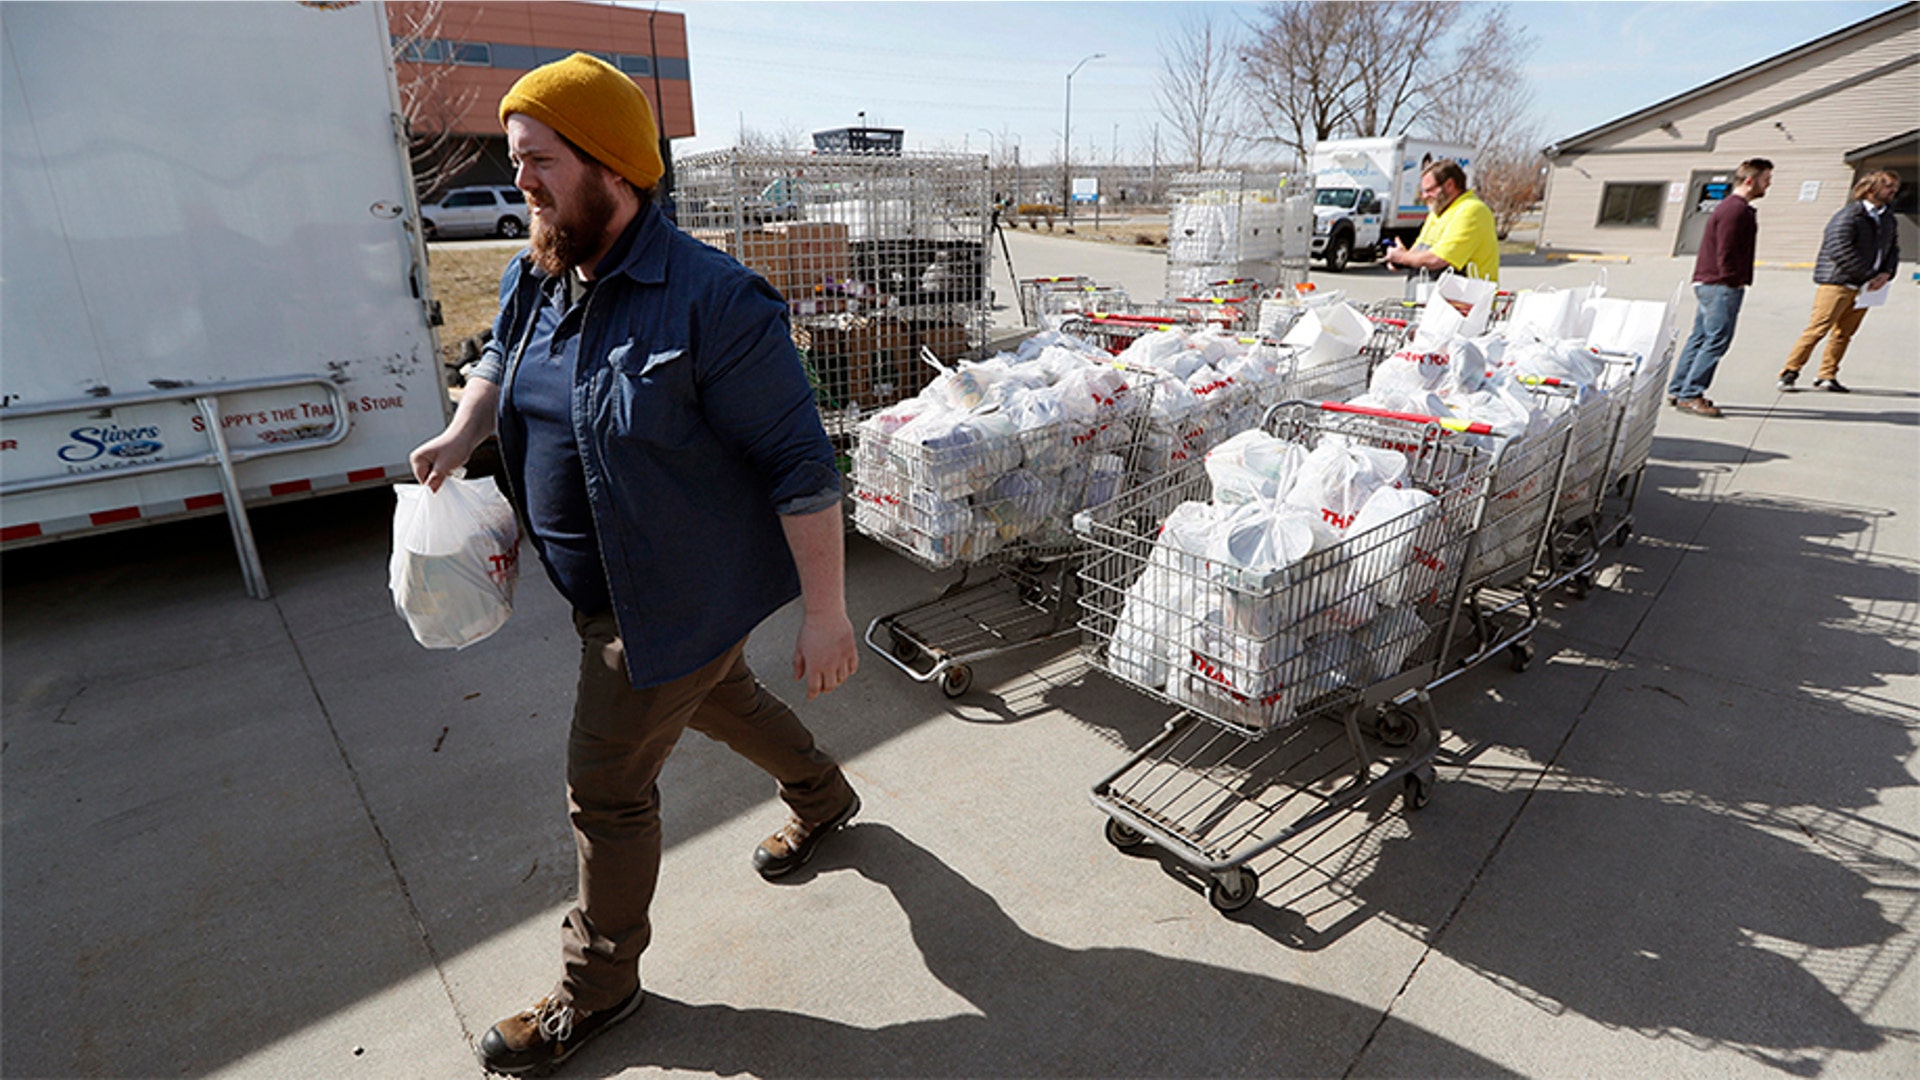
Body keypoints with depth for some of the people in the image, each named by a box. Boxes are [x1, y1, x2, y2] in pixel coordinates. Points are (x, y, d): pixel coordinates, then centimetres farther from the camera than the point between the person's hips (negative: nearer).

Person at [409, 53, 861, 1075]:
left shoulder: (709, 300, -25)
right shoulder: (533, 277, 2)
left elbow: (799, 461, -25)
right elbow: (500, 355, 25)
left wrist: (824, 610, -25)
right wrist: (461, 434, 8)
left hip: (678, 597, -8)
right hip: (614, 588, 8)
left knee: (607, 790, 4)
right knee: (717, 696, 27)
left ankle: (596, 987, 30)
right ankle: (823, 796, 56)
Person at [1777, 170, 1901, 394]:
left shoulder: (1888, 220, 17)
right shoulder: (1850, 214, -9)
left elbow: (1893, 250, 23)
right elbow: (1840, 250, -17)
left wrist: (1886, 274, 3)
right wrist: (1866, 275, -15)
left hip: (1864, 288, 8)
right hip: (1837, 282, -7)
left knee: (1844, 333, 7)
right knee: (1818, 329, -10)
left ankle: (1827, 376, 13)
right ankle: (1790, 372, -5)